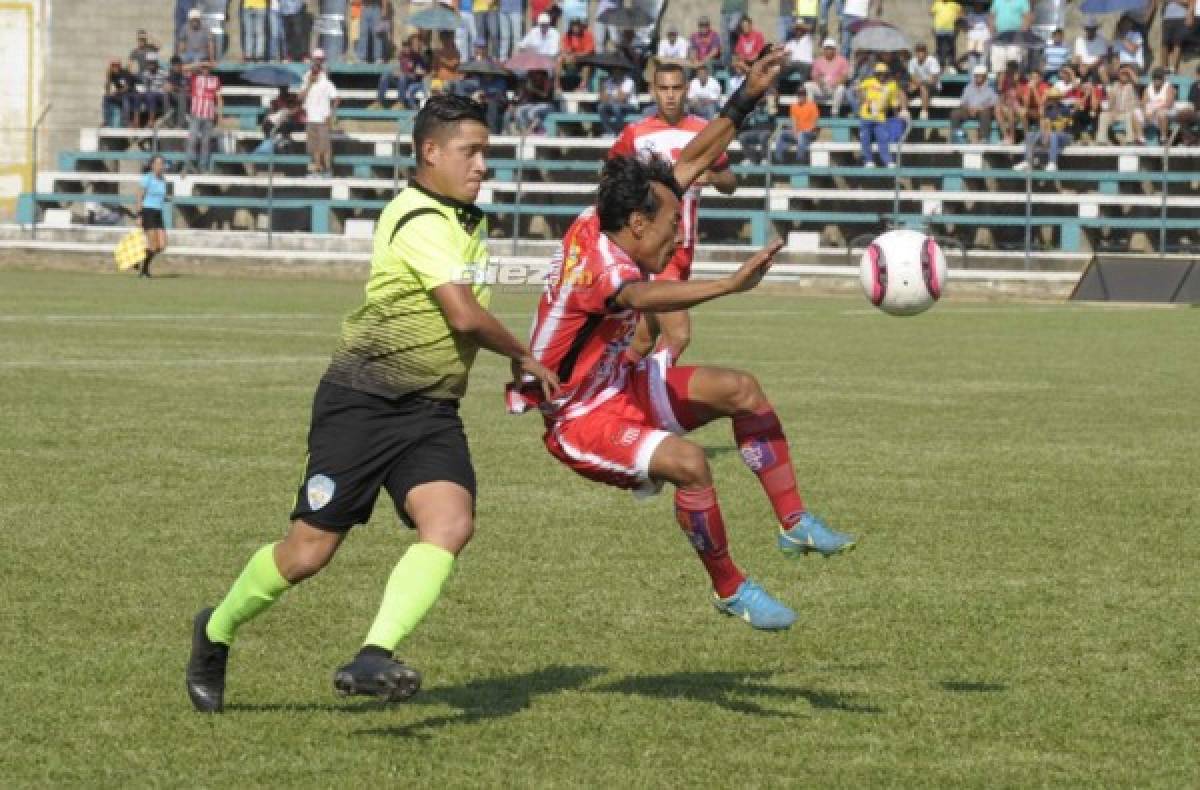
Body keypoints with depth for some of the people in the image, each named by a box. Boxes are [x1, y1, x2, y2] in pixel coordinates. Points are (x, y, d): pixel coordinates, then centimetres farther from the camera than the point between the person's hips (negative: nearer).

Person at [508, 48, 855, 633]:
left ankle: (794, 524, 6)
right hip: (575, 417, -10)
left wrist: (746, 98, 0)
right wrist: (731, 284, -67)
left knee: (741, 389, 1)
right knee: (688, 463, -30)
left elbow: (692, 162, 5)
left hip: (618, 384, 10)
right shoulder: (594, 262, -31)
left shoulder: (604, 225, -5)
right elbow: (645, 297, -55)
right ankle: (731, 591, -10)